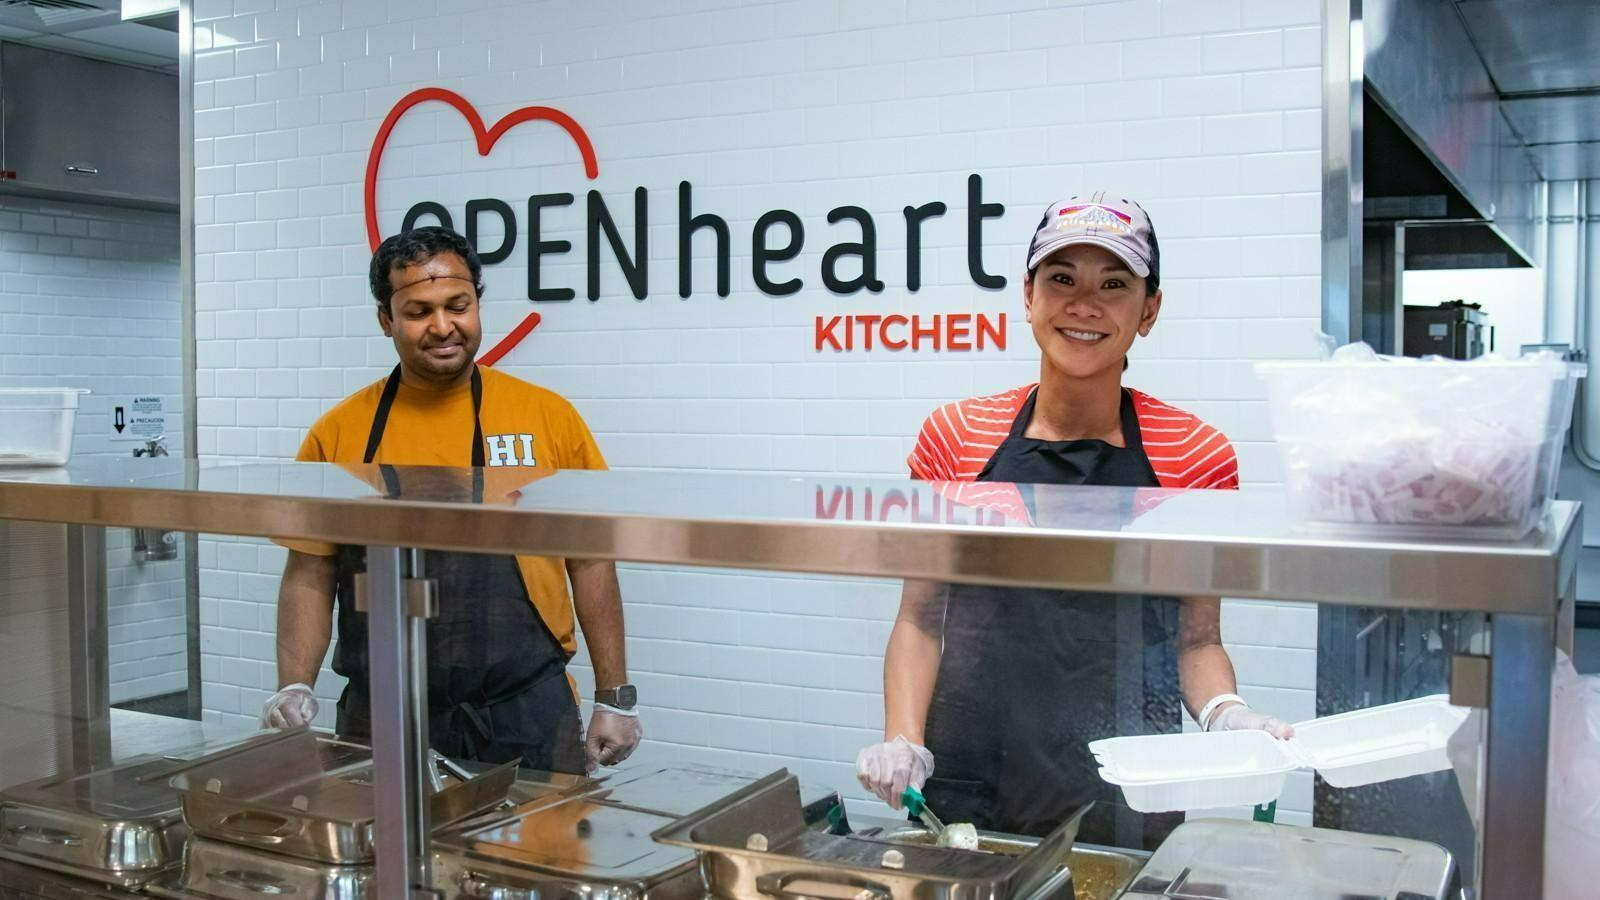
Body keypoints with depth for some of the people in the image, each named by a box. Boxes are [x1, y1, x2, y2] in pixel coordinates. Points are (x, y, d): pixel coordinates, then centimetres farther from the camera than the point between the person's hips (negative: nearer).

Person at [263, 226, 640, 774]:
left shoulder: (549, 417, 0)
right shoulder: (337, 433, 3)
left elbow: (589, 561, 3)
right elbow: (310, 575, 7)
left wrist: (615, 697, 2)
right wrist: (295, 687, -7)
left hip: (528, 717, -1)